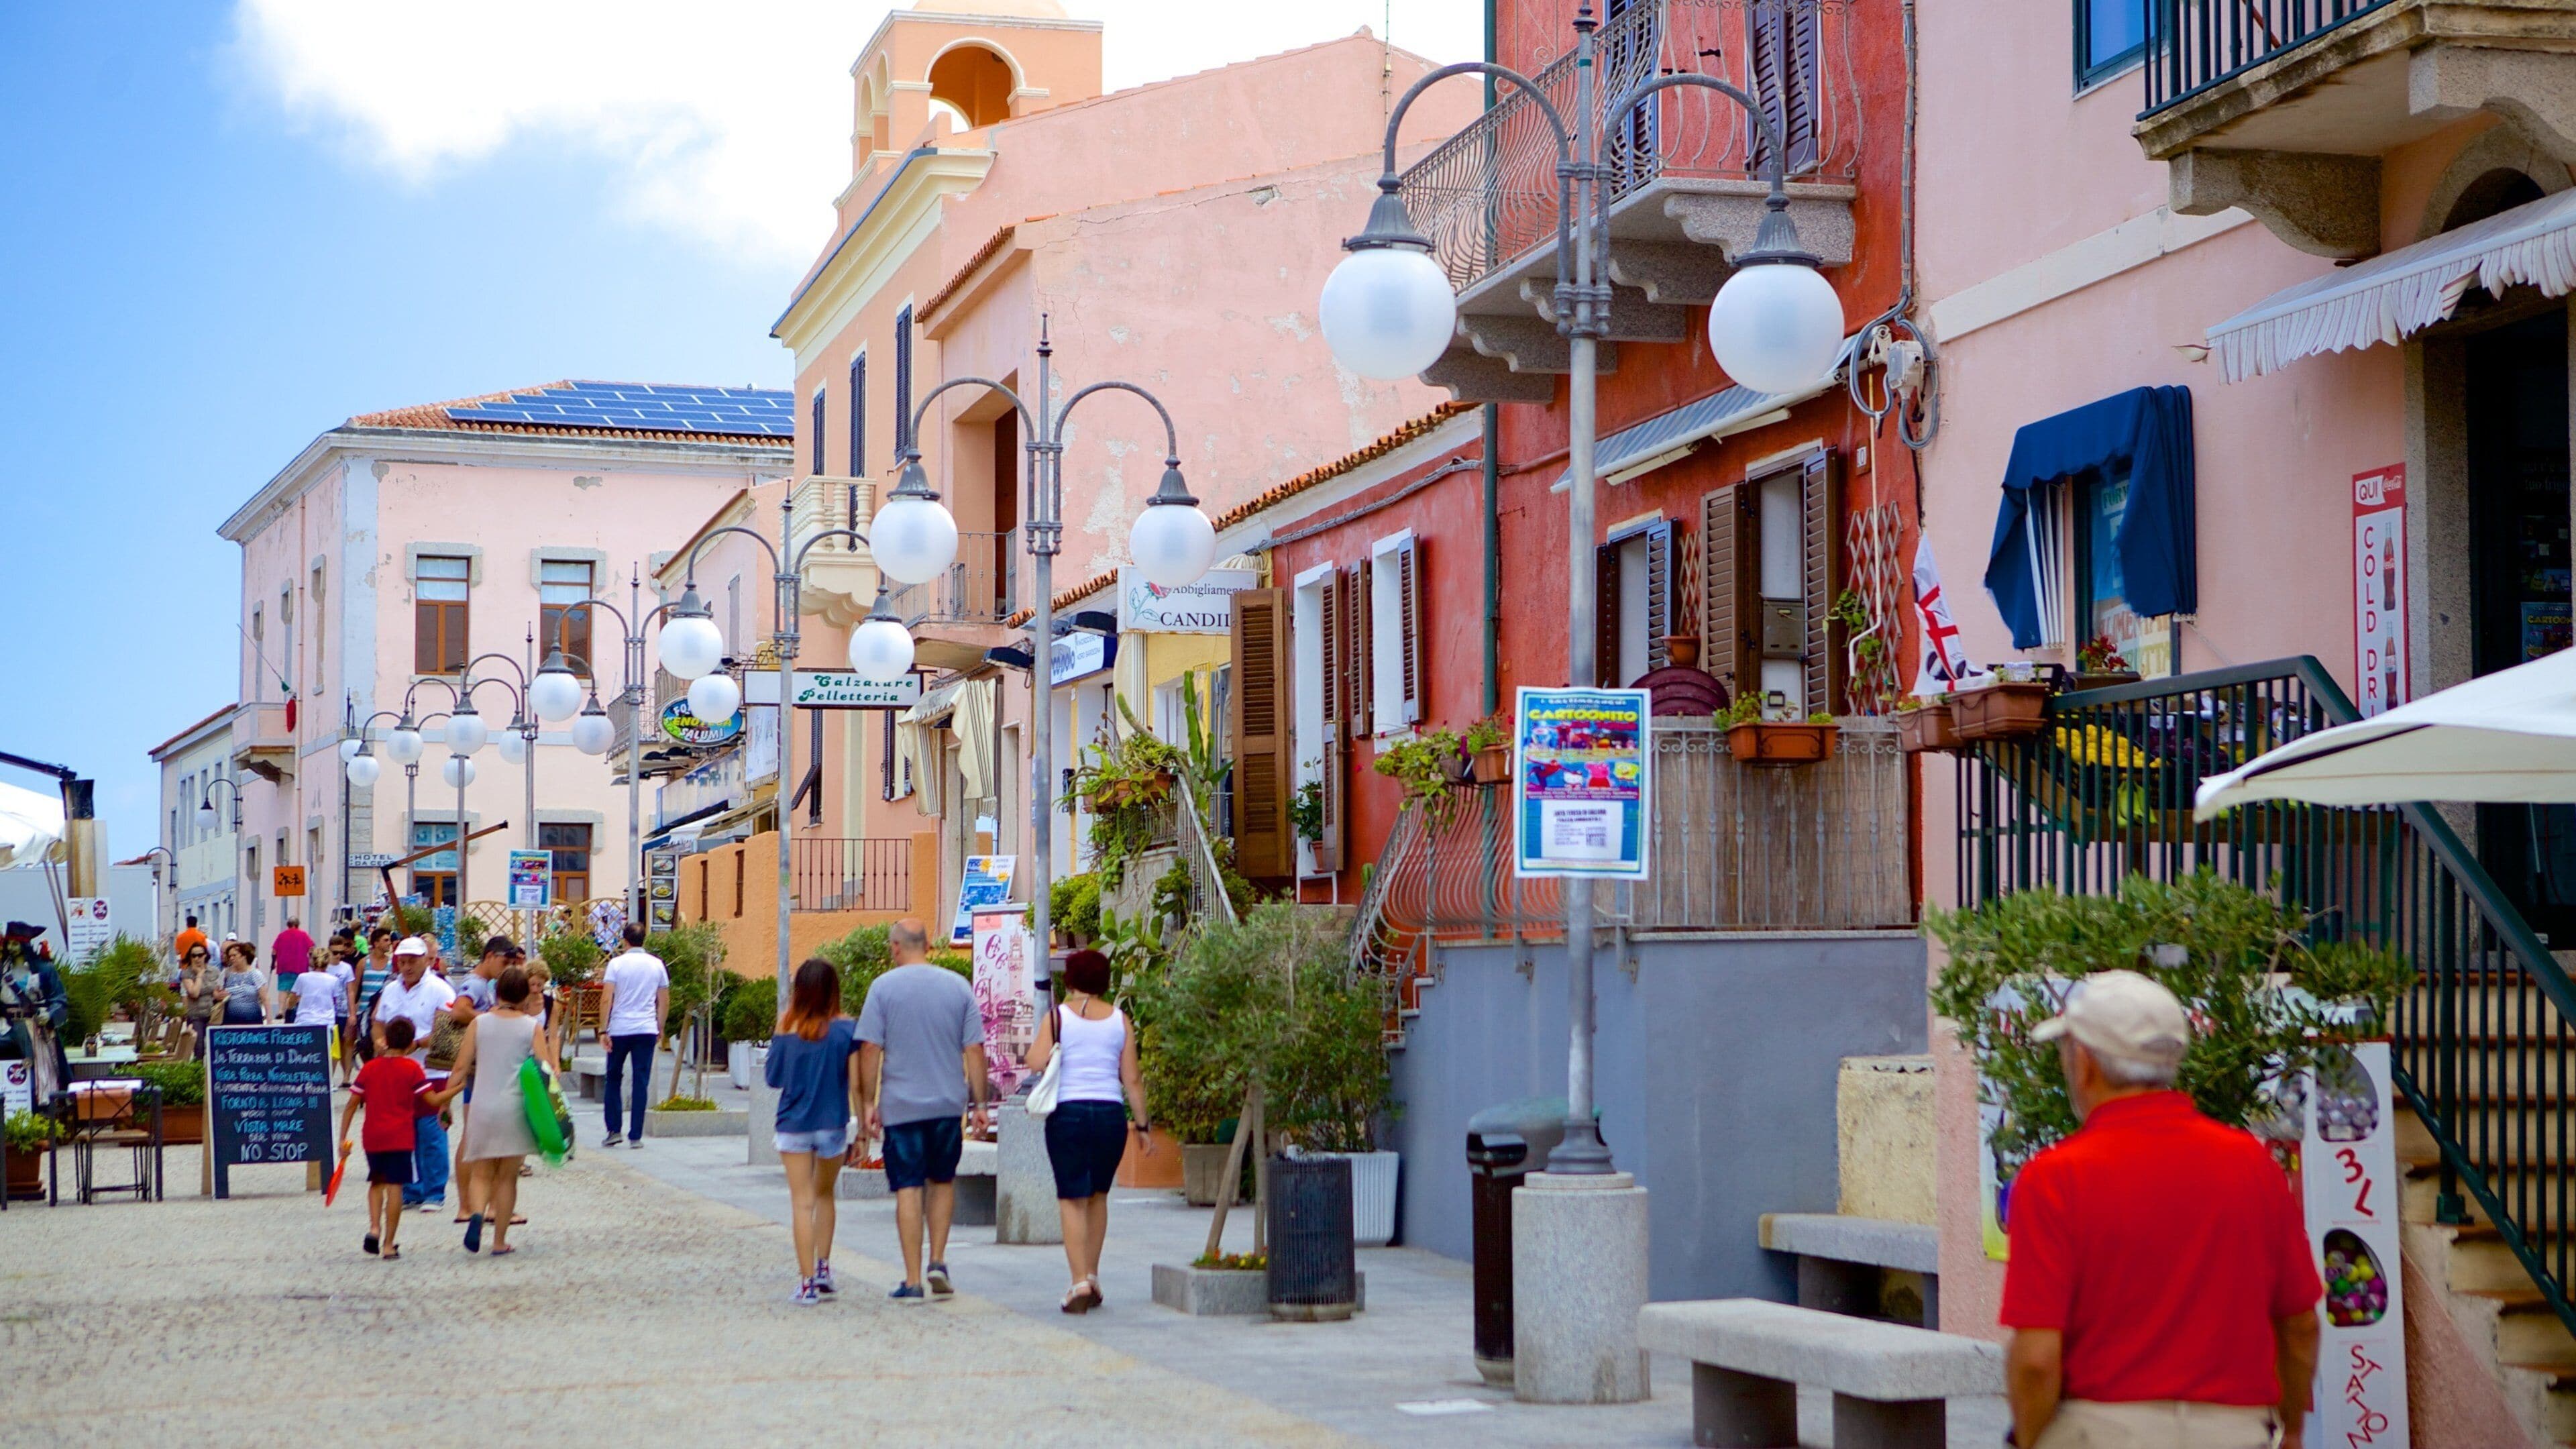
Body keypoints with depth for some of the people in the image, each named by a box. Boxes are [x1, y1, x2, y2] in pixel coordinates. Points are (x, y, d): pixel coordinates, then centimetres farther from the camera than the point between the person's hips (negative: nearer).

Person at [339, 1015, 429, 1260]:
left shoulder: (369, 1068, 6)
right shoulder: (412, 1068, -2)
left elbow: (352, 1105, 5)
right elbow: (430, 1100, -7)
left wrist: (343, 1138, 9)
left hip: (372, 1138, 3)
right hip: (400, 1137, -3)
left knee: (376, 1182, 21)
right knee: (395, 1187, -2)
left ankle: (374, 1228, 1)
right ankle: (388, 1245, -3)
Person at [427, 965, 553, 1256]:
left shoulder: (480, 1023, 2)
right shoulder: (531, 1027, -1)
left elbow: (461, 1067, 2)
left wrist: (444, 1099, 9)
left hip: (482, 1106, 1)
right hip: (516, 1107, -1)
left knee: (481, 1173, 8)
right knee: (507, 1177, 8)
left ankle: (477, 1213, -22)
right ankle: (500, 1241, 9)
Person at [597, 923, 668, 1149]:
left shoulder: (617, 964, -3)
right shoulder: (656, 964, 5)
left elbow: (606, 999, -9)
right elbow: (664, 1001, 8)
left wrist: (603, 1030, -6)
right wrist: (660, 1029, 18)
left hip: (620, 1029, -1)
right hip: (647, 1029, 2)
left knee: (613, 1079, 13)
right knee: (641, 1082, 2)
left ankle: (614, 1130, 9)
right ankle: (636, 1136, 0)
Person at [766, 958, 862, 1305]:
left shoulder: (787, 1029, -6)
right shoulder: (847, 1029, -7)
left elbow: (773, 1078, 2)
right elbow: (856, 1084, -7)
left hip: (794, 1125, -1)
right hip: (833, 1125, 1)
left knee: (802, 1203, 3)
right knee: (825, 1195, 22)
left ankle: (807, 1282, -1)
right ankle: (823, 1268, 21)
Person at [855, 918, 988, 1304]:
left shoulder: (883, 987, -3)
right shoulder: (959, 986, 4)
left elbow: (870, 1048, -7)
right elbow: (974, 1050, 2)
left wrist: (868, 1102, -1)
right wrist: (979, 1102, 7)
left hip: (900, 1105, -2)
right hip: (949, 1103, 2)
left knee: (908, 1189, 1)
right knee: (942, 1181, 20)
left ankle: (913, 1281, 1)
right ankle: (938, 1262, 10)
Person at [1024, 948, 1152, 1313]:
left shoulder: (1057, 1017, -1)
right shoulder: (1119, 1019, 5)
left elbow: (1036, 1062, -11)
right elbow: (1132, 1078, 4)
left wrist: (1034, 1050, 11)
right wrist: (1142, 1124, 9)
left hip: (1068, 1112, -2)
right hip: (1111, 1114, 3)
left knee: (1072, 1199, 0)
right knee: (1098, 1196, 18)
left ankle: (1080, 1282, -11)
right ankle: (1092, 1277, 21)